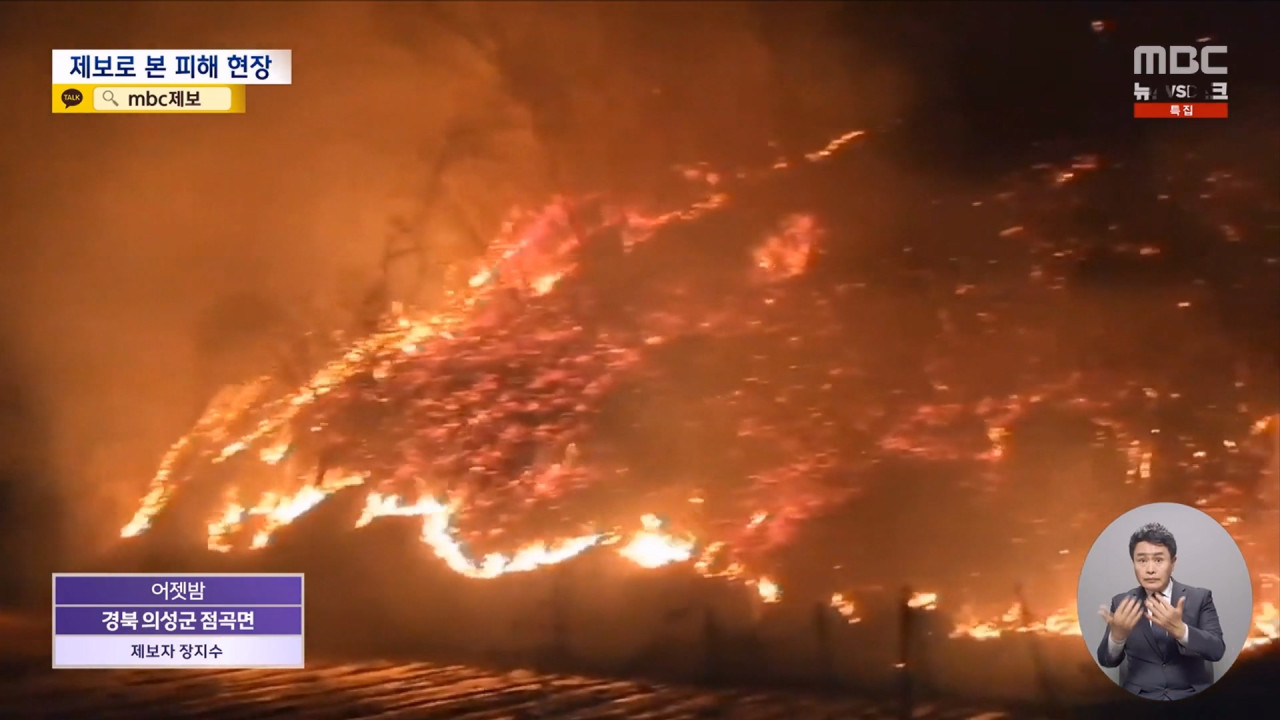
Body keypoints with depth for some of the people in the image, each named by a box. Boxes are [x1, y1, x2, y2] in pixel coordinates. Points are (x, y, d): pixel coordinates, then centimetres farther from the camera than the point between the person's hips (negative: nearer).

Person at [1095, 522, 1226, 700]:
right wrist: (1117, 635, -21)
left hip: (1191, 697, 0)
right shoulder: (1121, 603, 6)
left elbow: (1217, 650, -8)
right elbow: (1108, 660, 1)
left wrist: (1180, 630, -25)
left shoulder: (1199, 598, 3)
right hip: (1138, 699, 1)